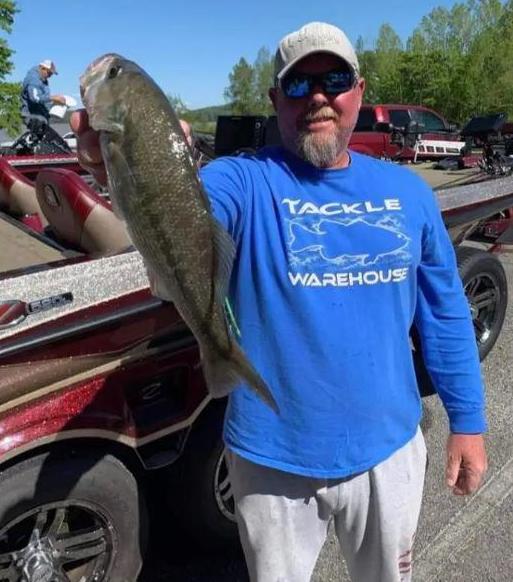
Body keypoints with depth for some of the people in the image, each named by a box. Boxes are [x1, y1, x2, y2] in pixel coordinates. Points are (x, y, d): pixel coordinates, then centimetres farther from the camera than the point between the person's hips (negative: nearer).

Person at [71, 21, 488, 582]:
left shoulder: (407, 191, -1)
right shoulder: (245, 181, -13)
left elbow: (444, 313, 4)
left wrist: (467, 420, 6)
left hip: (388, 450, 3)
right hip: (275, 461, -2)